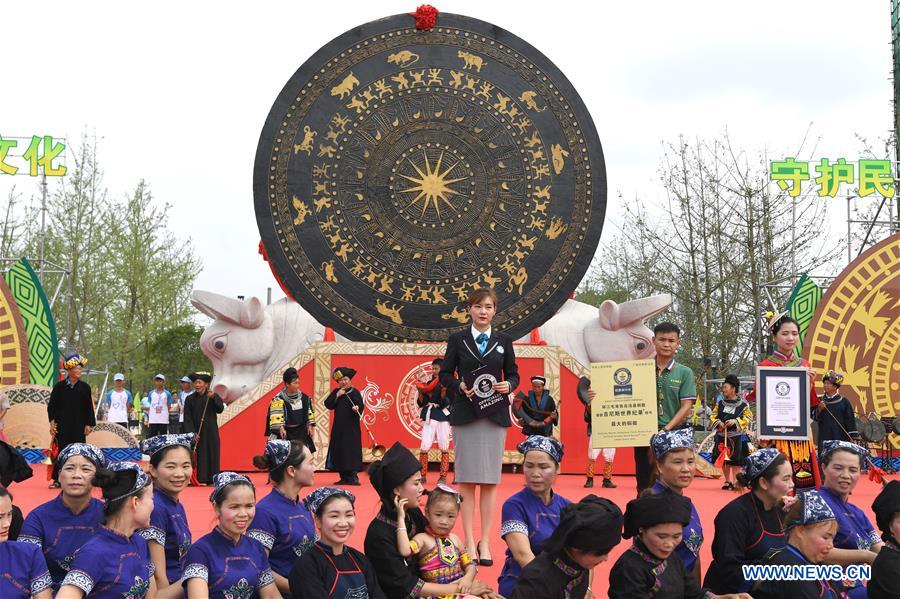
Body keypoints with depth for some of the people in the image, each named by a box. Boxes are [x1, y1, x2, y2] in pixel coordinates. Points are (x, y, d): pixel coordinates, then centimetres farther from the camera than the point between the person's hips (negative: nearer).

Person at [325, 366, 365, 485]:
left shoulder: (355, 392, -4)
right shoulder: (336, 392, 11)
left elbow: (361, 406, -14)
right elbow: (328, 405, 3)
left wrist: (357, 408, -35)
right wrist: (337, 396, -6)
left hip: (351, 427, -5)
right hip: (338, 427, 5)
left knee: (352, 451, -9)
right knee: (339, 451, 5)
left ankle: (353, 477, -7)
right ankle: (344, 477, 12)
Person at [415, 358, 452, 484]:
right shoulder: (429, 384, 12)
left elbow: (446, 404, -7)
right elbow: (422, 403, 11)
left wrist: (443, 392, -21)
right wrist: (420, 392, -5)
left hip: (443, 418, -3)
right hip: (429, 418, 3)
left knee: (444, 448, 0)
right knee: (424, 447, -6)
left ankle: (443, 476, 6)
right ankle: (423, 476, 1)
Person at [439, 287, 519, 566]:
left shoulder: (504, 340, 9)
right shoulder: (457, 340, 5)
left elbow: (513, 374, 12)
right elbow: (445, 374, 7)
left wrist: (508, 386, -9)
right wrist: (460, 386, -12)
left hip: (495, 415, 1)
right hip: (465, 415, -1)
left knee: (490, 480, 2)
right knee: (467, 480, -2)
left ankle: (485, 543, 9)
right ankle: (469, 543, 4)